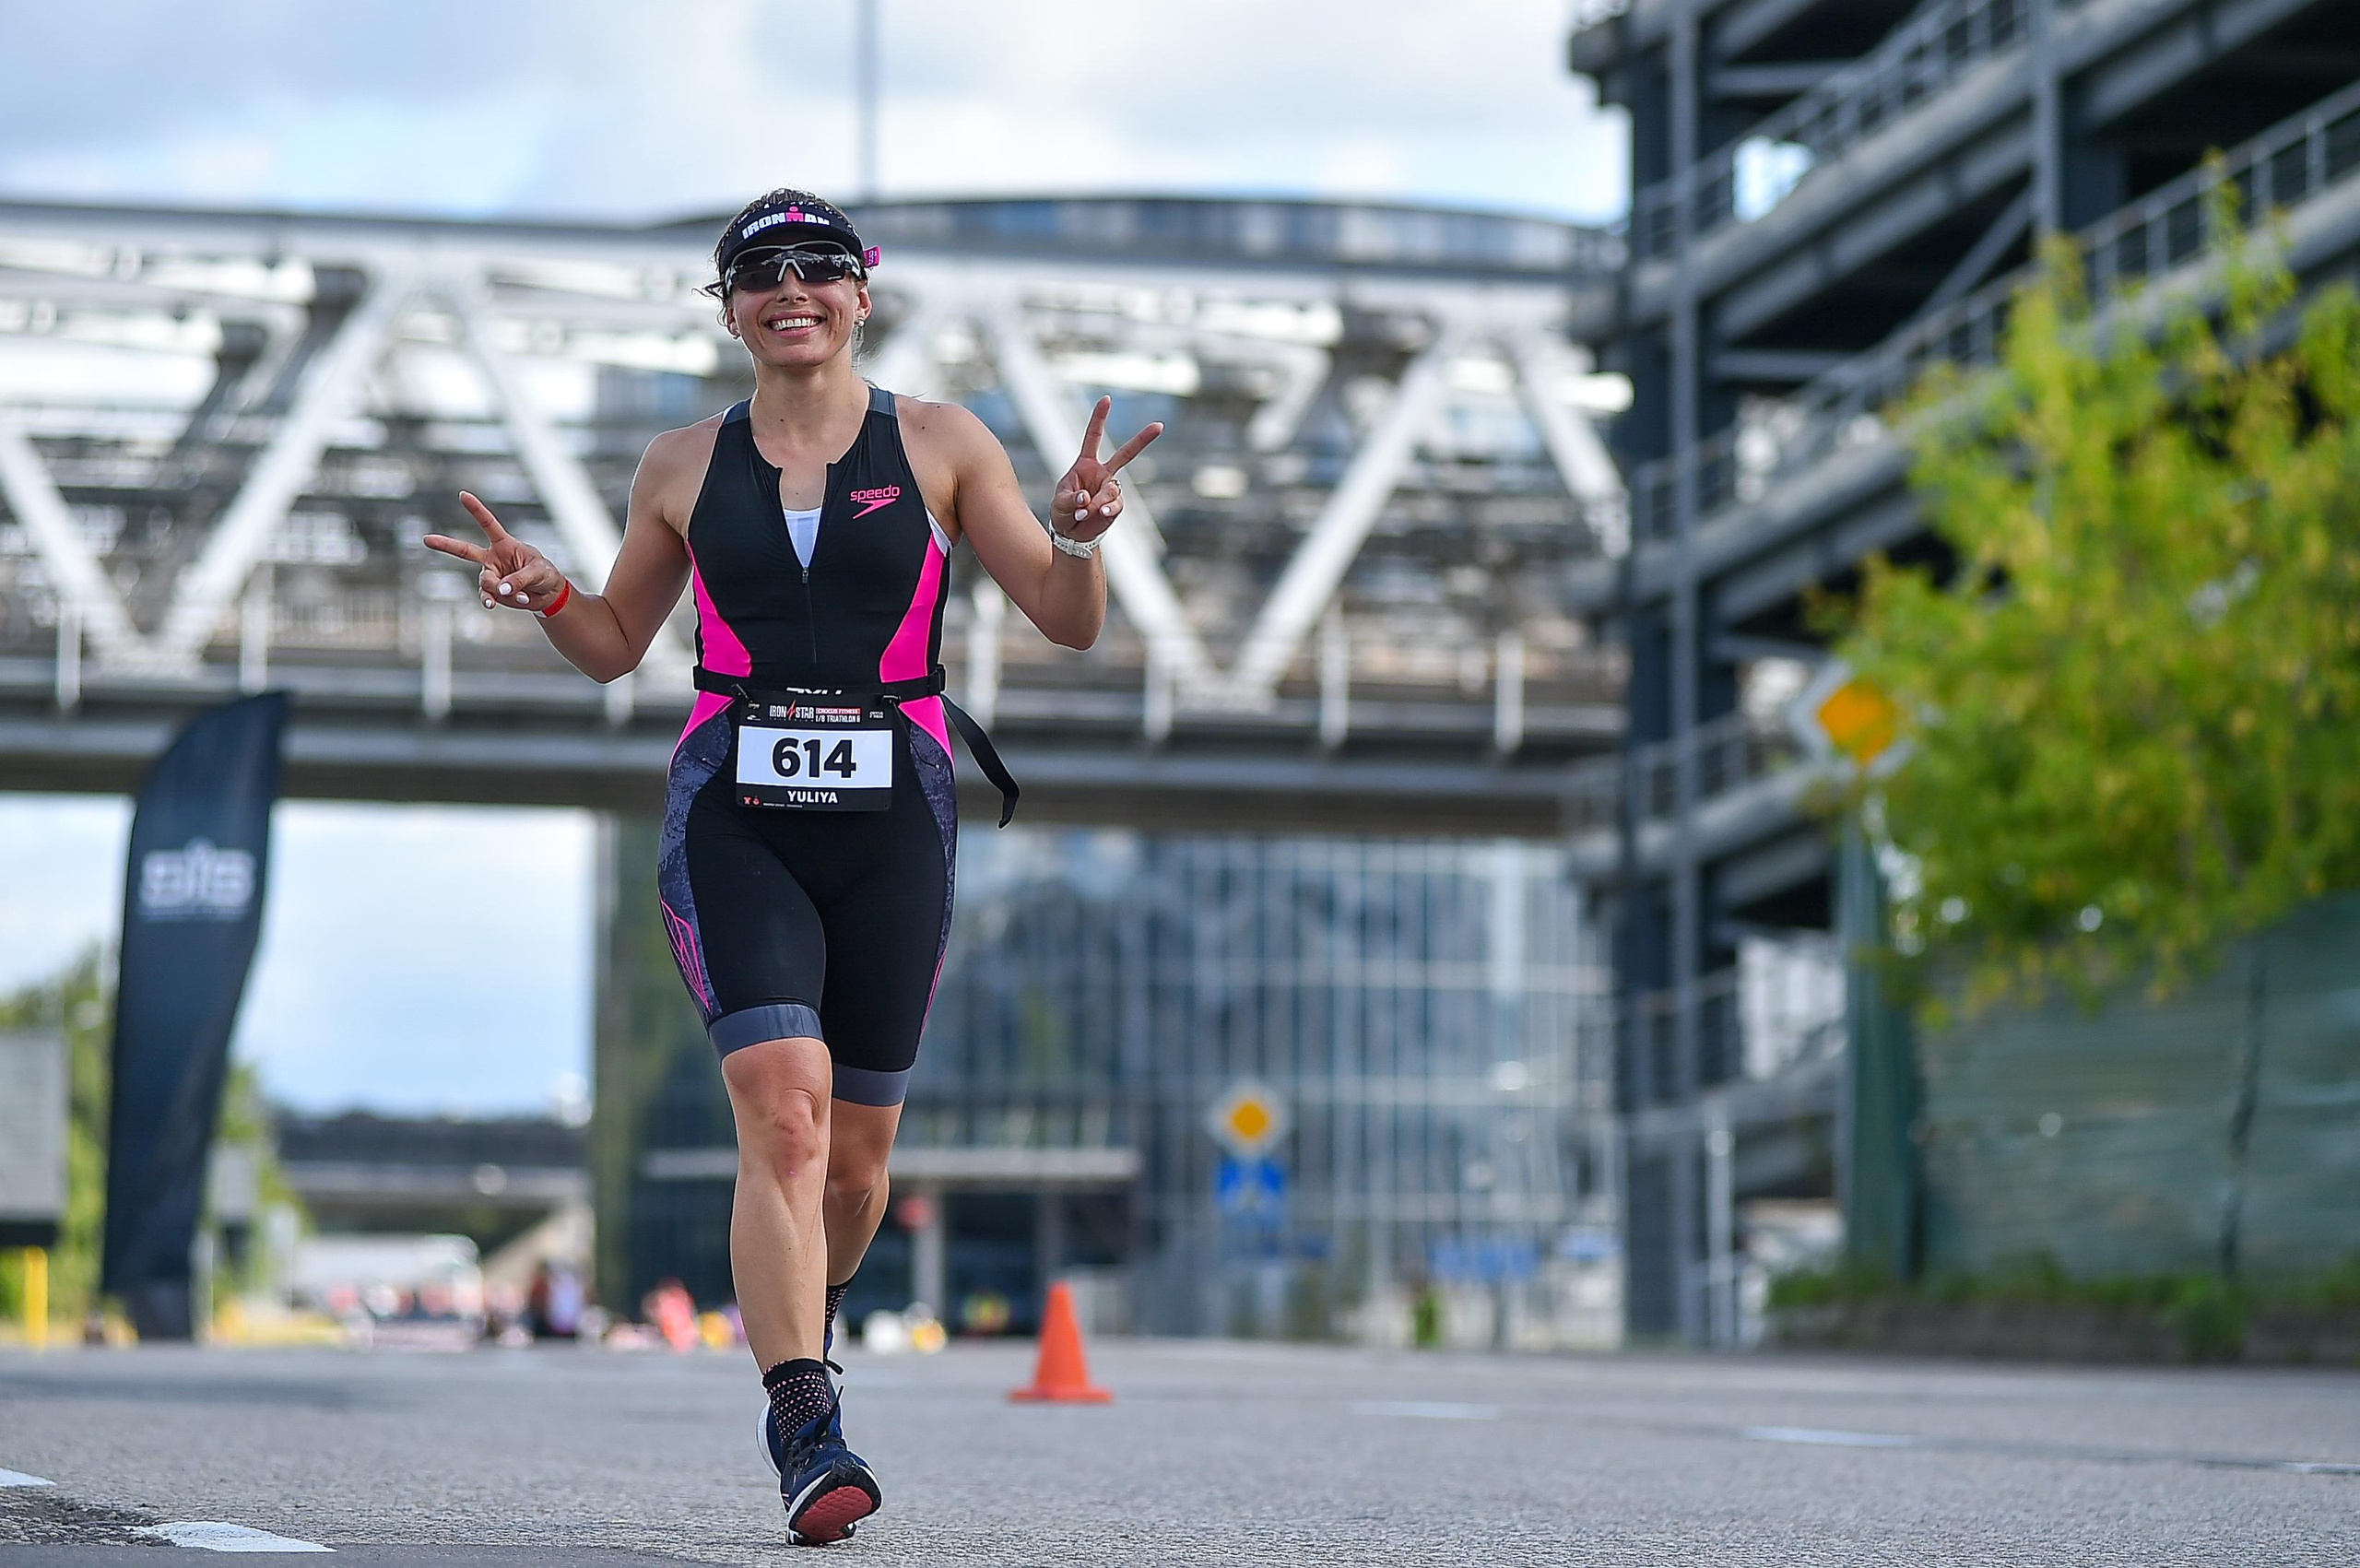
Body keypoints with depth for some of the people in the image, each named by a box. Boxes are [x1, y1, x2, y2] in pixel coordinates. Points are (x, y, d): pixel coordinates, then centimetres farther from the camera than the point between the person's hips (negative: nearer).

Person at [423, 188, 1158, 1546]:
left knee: (856, 1152, 9)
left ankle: (801, 1321, 41)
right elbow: (616, 645, 19)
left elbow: (1069, 623, 4)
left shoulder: (939, 445, 5)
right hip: (735, 819, -1)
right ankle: (811, 1435, -23)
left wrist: (1079, 537, -17)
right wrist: (543, 591, -1)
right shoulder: (686, 467, 9)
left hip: (892, 820, 1)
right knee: (783, 1113, -20)